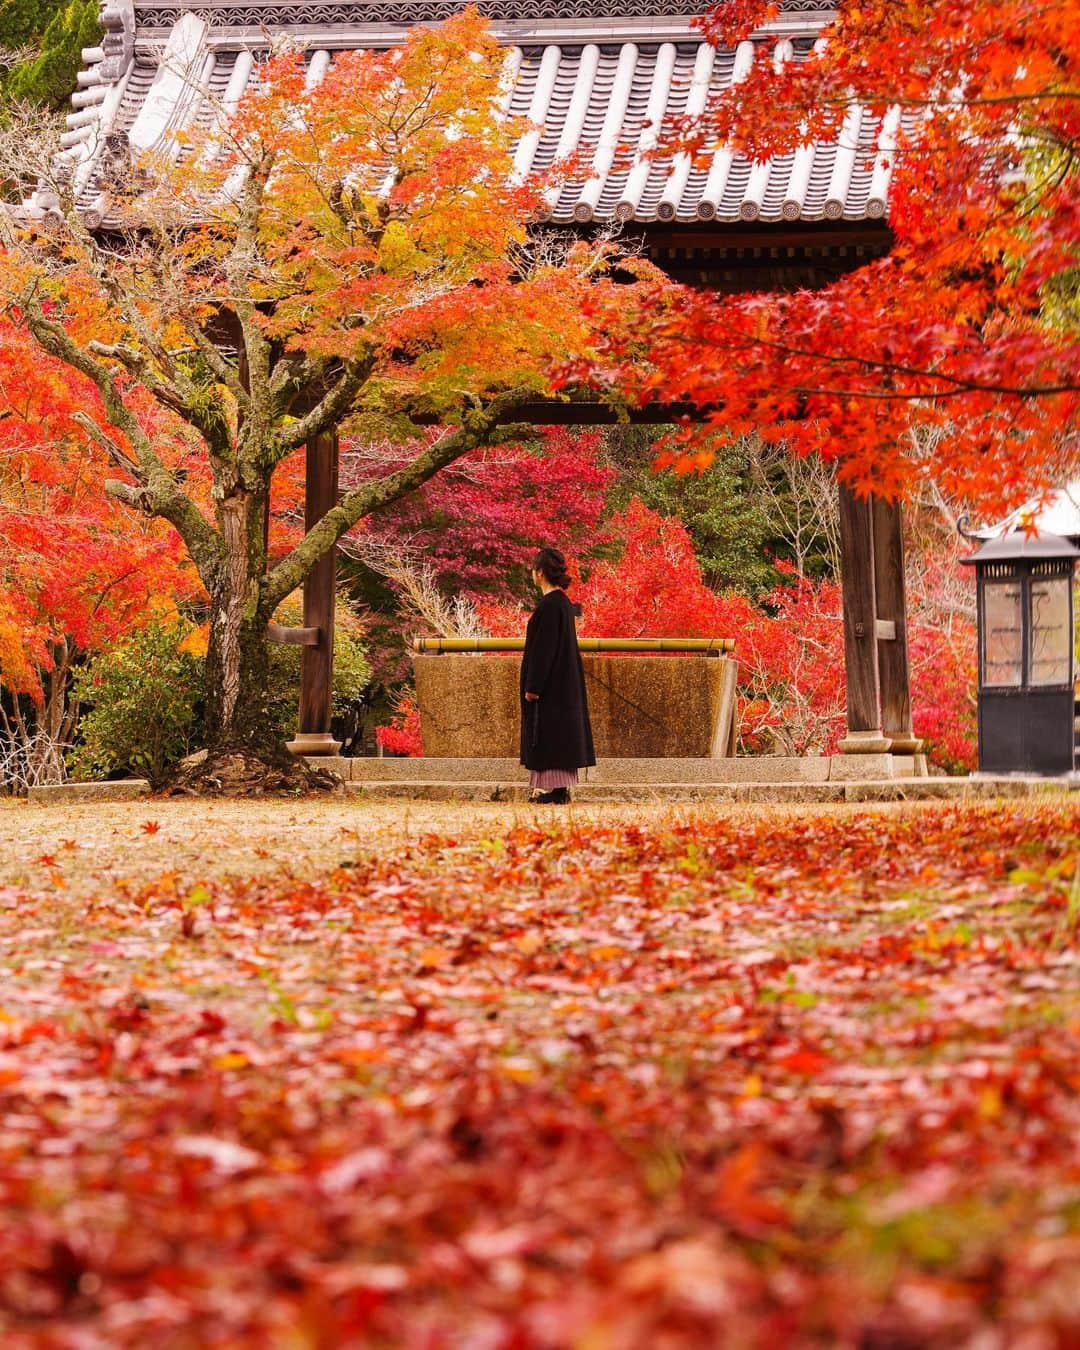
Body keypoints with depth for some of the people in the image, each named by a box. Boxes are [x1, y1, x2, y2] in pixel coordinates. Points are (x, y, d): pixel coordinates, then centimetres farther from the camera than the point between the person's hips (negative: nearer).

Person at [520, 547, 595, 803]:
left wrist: (533, 686, -19)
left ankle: (558, 788, -5)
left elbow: (544, 648, -21)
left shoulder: (549, 605, -18)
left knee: (551, 733, -6)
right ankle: (560, 788, 14)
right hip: (564, 679, 10)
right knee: (559, 734, 11)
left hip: (550, 683, -10)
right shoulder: (563, 602, 11)